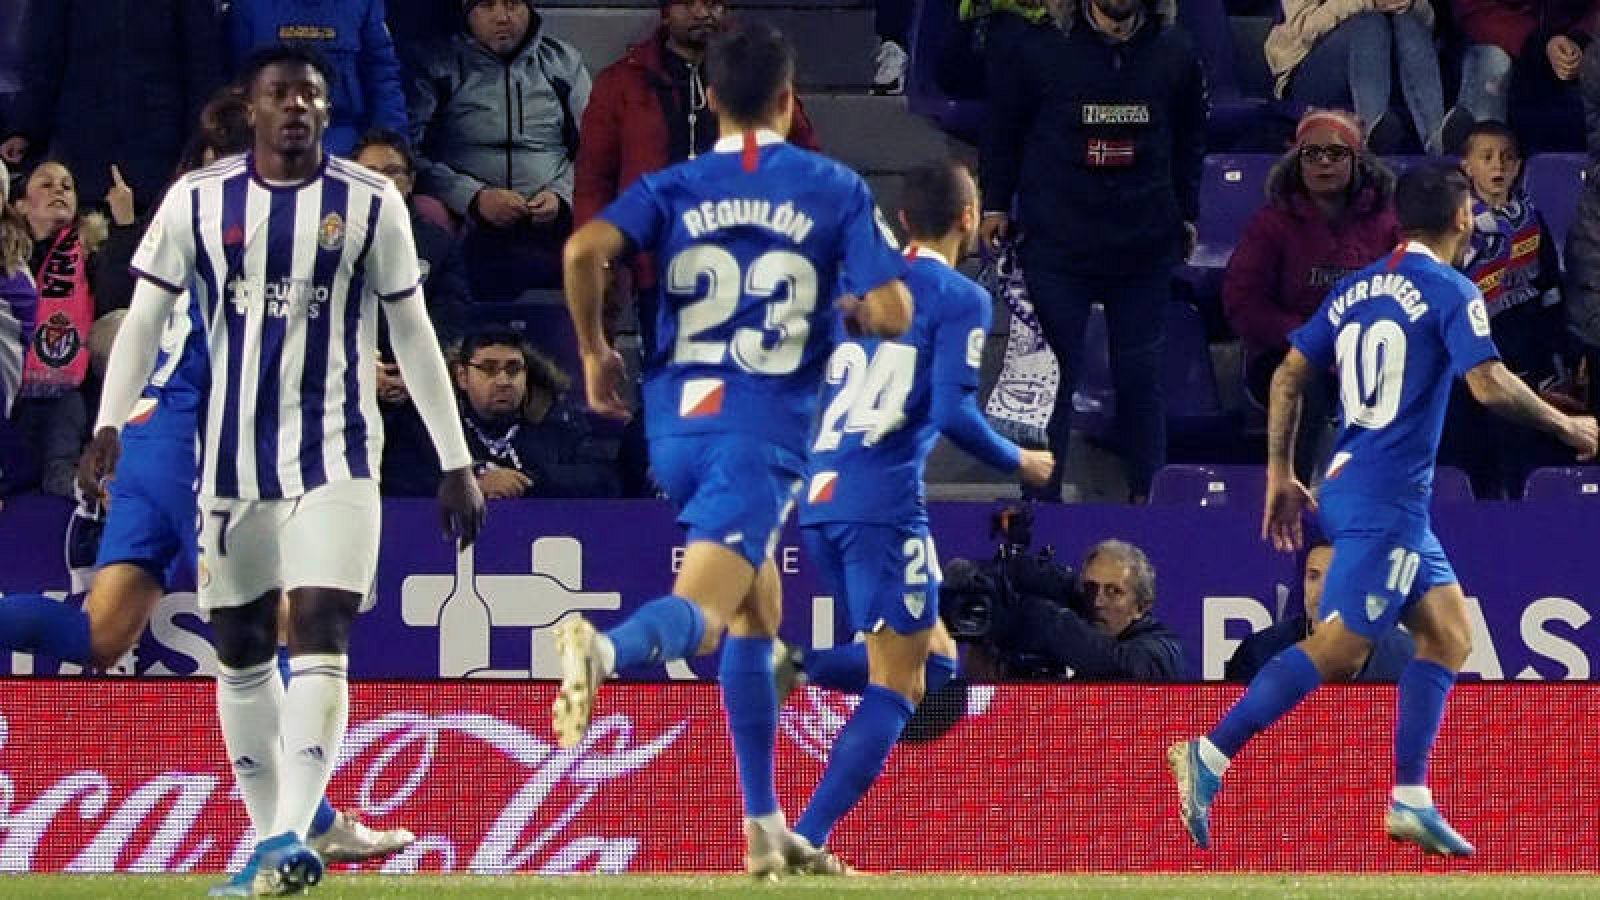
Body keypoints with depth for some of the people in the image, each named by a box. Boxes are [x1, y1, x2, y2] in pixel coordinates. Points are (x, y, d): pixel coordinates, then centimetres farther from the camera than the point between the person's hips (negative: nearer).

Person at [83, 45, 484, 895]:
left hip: (336, 454, -2)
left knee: (319, 629, -15)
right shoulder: (197, 201, 1)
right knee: (240, 646, 6)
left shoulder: (371, 204, 0)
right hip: (233, 455, 2)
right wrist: (110, 422, -8)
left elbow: (413, 334, 5)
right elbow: (145, 316, 5)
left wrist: (456, 462, 4)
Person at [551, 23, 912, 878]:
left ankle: (766, 824, 20)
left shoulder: (674, 188, 8)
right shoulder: (835, 190, 4)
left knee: (757, 614, 20)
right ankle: (606, 647, -51)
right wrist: (846, 311, 20)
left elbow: (585, 249, -9)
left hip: (676, 423, 4)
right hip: (763, 431, -4)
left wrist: (594, 352, 5)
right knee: (700, 615, -16)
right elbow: (891, 313, -3)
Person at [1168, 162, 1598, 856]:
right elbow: (1489, 385, -17)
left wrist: (1280, 474, 19)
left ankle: (1411, 800, 8)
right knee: (1339, 648, -12)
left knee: (1449, 630, 13)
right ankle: (1209, 756, -19)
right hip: (1388, 501, -9)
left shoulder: (1357, 289, 14)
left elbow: (1288, 374, 14)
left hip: (1345, 484, 9)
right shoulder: (1451, 292, -8)